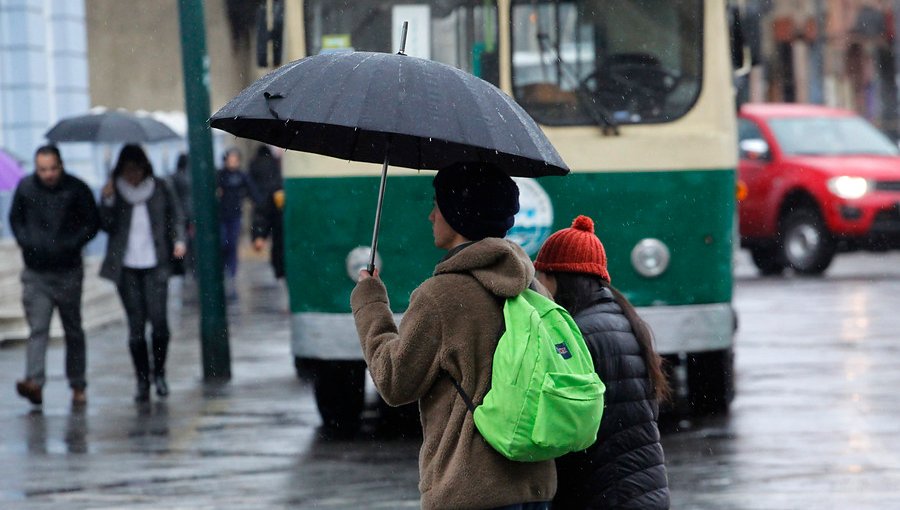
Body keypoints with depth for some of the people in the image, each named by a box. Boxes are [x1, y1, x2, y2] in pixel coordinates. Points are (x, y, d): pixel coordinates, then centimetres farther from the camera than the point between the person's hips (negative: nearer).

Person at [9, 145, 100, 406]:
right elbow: (15, 218, 15)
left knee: (73, 331, 9)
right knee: (38, 330, -12)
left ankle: (78, 387, 19)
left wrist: (72, 244, -12)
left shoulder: (77, 189, -5)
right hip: (36, 274, 1)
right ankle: (34, 383, -24)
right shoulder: (25, 188, 2)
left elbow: (92, 223, 2)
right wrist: (26, 242, -2)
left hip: (68, 272, -1)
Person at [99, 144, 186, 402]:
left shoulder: (159, 188, 6)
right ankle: (142, 381, 6)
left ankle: (159, 372, 8)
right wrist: (107, 201, -15)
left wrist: (179, 241, -3)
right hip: (126, 267, 0)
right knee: (136, 325, -2)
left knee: (158, 319, -13)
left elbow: (175, 217, 13)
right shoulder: (114, 191, 6)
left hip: (155, 265, 0)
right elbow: (107, 226, -1)